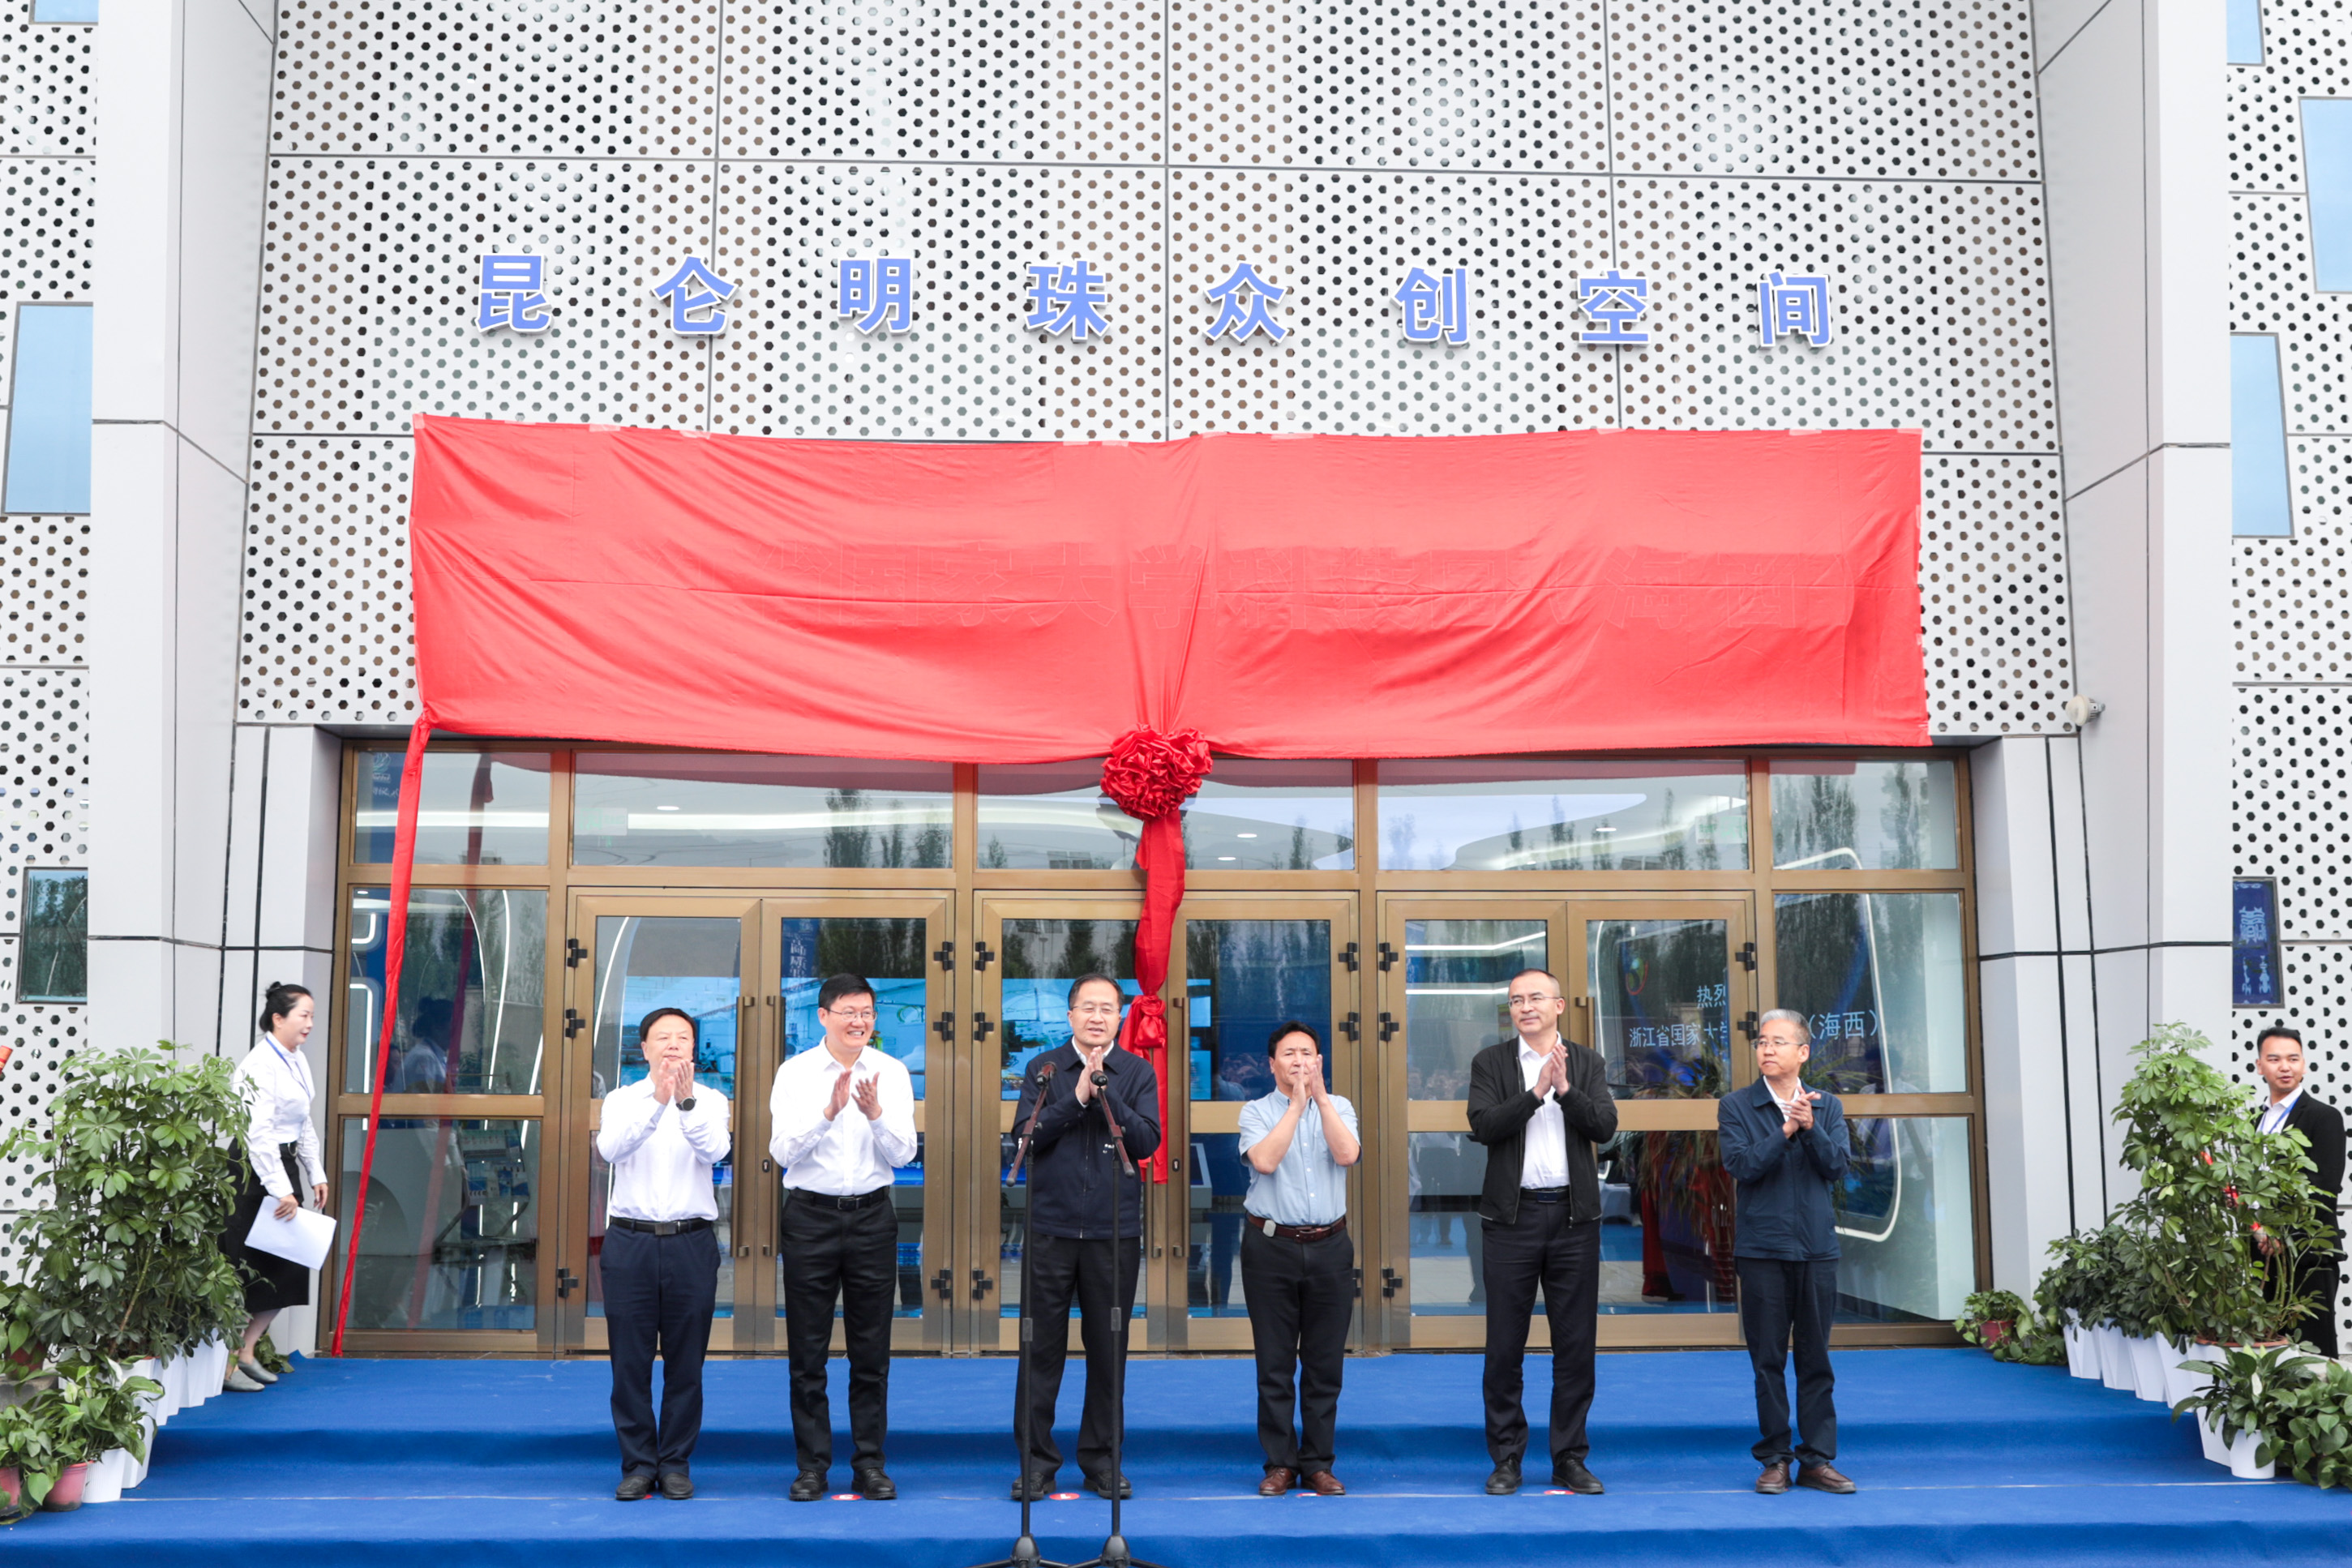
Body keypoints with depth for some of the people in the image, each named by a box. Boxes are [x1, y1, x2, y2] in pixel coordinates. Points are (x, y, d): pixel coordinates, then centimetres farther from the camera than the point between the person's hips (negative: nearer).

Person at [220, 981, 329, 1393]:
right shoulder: (259, 1064, -16)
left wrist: (316, 1175, 18)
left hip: (284, 1167, 9)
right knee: (248, 1271, -4)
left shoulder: (297, 1062, 13)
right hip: (254, 1173, -9)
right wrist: (280, 1190, -24)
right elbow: (258, 1132, -22)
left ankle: (247, 1353, 22)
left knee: (288, 1270, 11)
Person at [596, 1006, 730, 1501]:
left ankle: (677, 1465, 16)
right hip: (630, 1241, 0)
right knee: (630, 1362, 3)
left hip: (692, 1242, 0)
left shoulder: (711, 1100, 5)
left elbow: (714, 1151, -15)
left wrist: (687, 1102, -31)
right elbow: (610, 1148, -15)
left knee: (686, 1363, 4)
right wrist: (657, 1103, -30)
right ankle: (638, 1465, 15)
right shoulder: (622, 1100, 6)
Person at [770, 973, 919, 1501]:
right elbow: (783, 1151, -11)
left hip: (872, 1215, 1)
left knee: (872, 1350, 6)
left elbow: (903, 1153, -5)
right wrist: (829, 1111, -25)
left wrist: (876, 1114, -23)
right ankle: (812, 1464, 14)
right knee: (808, 1351, 4)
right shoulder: (795, 1072, -2)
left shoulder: (892, 1072, 2)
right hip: (810, 1215, -1)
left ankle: (870, 1462, 16)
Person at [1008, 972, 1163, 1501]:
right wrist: (1077, 1096, -15)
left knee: (1109, 1349, 7)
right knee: (1043, 1347, 2)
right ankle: (1037, 1461, 12)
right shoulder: (1044, 1068, 5)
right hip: (1051, 1228, 0)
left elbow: (1147, 1140, -7)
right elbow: (1027, 1134, -6)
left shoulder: (1137, 1072, 5)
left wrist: (1104, 1093, -16)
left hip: (1114, 1230, 1)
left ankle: (1102, 1459, 19)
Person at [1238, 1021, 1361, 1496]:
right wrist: (1297, 1104, -12)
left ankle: (1318, 1464, 14)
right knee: (1275, 1363, 2)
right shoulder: (1256, 1111, 3)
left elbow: (1346, 1154, -10)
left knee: (1325, 1363, 5)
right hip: (1271, 1246, -2)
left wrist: (1320, 1095, -12)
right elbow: (1265, 1160, -16)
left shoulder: (1338, 1108, 9)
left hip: (1329, 1246, 2)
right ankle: (1280, 1464, 12)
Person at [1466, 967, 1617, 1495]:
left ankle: (1570, 1458, 15)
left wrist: (1566, 1089, -18)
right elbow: (1484, 1124, -11)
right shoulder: (1490, 1062, 4)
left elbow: (1605, 1126, -5)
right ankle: (1507, 1458, 12)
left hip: (1574, 1216, 2)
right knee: (1504, 1346, 2)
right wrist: (1537, 1091, -19)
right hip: (1513, 1216, -1)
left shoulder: (1586, 1063, 8)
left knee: (1576, 1343, 5)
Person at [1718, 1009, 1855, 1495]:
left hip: (1816, 1248, 2)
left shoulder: (1826, 1106, 9)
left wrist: (1809, 1127, -18)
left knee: (1816, 1359, 5)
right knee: (1768, 1360, 2)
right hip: (1763, 1249, -2)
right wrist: (1786, 1129, -16)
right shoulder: (1735, 1107, 3)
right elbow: (1741, 1165, -10)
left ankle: (1817, 1459, 12)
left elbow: (1836, 1165, -3)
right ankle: (1775, 1459, 11)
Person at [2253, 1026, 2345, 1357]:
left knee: (2313, 1352, -4)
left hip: (2308, 1258, -6)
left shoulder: (2324, 1117, -4)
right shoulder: (2257, 1121, 17)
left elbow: (2325, 1189, -13)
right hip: (2264, 1256, 6)